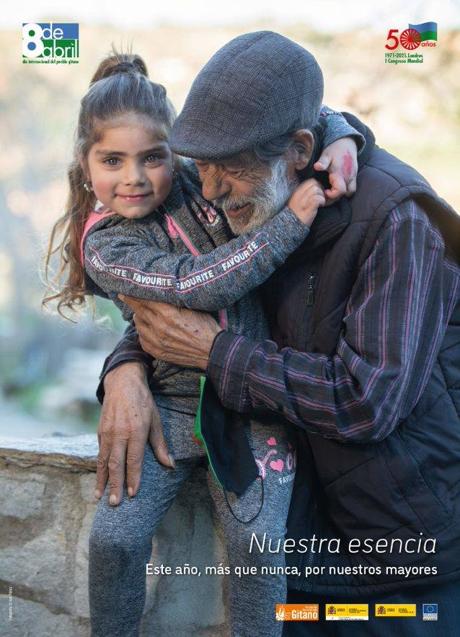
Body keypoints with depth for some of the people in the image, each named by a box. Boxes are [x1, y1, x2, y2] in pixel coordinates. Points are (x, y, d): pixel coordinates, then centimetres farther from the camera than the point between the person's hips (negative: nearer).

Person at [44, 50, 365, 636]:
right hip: (171, 406, 0)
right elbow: (191, 284, -27)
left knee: (256, 541, -11)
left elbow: (302, 110, 0)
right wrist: (291, 222, -28)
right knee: (115, 537, -5)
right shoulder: (103, 246, -11)